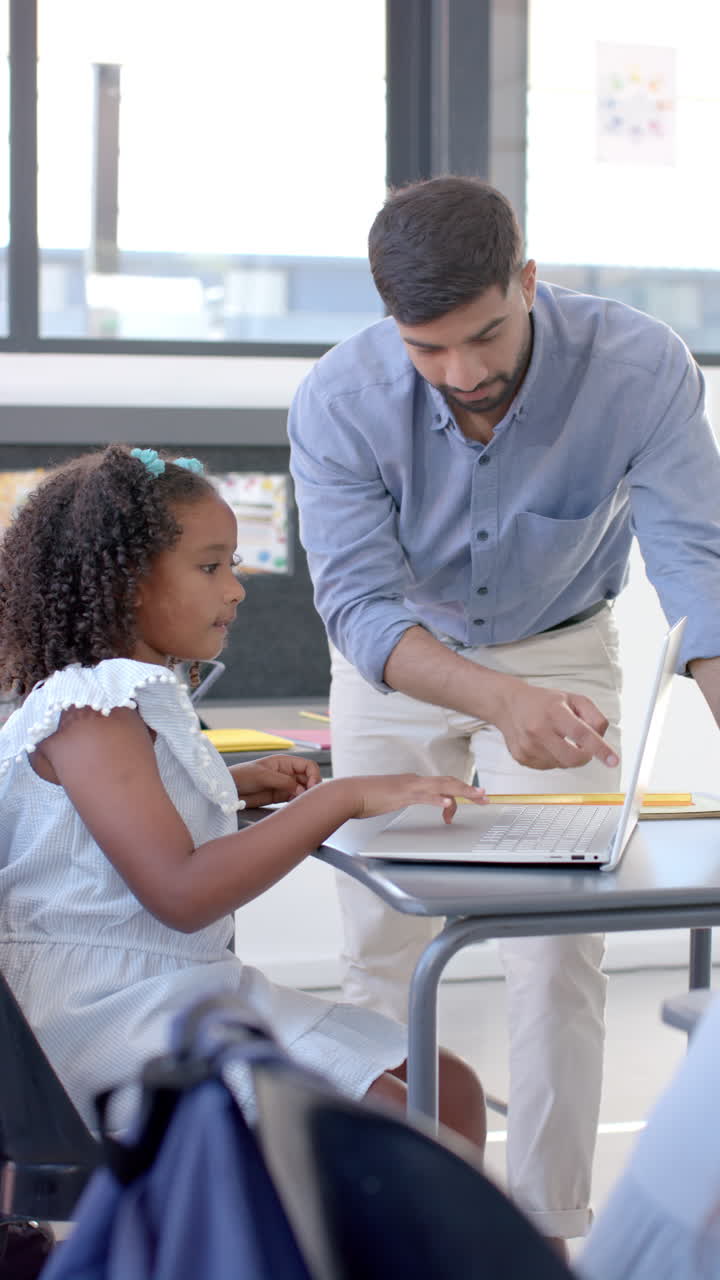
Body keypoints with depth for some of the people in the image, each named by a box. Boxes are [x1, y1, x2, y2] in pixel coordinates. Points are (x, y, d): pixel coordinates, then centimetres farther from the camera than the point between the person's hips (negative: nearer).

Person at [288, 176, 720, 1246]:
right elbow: (360, 600, -34)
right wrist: (499, 700, -53)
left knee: (558, 953, -10)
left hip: (561, 648, -1)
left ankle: (549, 1230, 0)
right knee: (381, 948, 7)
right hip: (398, 665, 1)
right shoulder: (338, 404, -29)